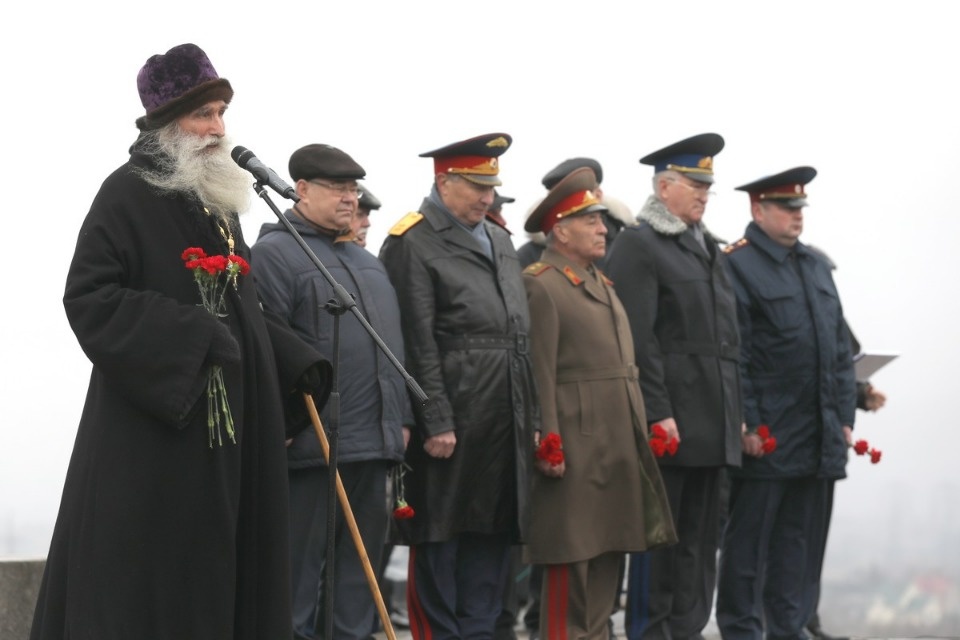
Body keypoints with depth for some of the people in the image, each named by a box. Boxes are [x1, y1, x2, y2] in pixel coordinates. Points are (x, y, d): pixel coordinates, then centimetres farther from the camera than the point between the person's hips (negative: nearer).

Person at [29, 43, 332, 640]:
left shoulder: (220, 199, 17)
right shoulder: (130, 193, -8)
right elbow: (89, 296, -17)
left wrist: (297, 366, 8)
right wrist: (190, 337, -22)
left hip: (230, 426, 8)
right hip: (154, 431, -8)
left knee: (224, 570, 6)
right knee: (149, 578, -6)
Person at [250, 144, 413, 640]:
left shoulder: (368, 263, 20)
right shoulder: (274, 252, -6)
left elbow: (393, 345, 23)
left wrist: (401, 418, 17)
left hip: (373, 444, 8)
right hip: (311, 444, -8)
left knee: (361, 565, 11)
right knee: (300, 567, -2)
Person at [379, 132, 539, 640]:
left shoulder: (499, 241, 17)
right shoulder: (413, 244, -7)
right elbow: (418, 343, -13)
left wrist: (531, 419, 14)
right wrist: (435, 422, -18)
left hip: (504, 424, 8)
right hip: (450, 422, -7)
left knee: (492, 540, 11)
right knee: (440, 542, 1)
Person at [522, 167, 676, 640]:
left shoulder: (600, 283, 19)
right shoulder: (540, 285, -10)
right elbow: (539, 374, -16)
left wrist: (641, 433, 18)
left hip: (618, 449, 9)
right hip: (574, 450, -9)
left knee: (607, 558, 12)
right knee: (570, 561, -6)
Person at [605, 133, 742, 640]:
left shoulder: (709, 249, 20)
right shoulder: (637, 245, -7)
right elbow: (637, 338, -14)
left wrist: (738, 414, 17)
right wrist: (657, 413, -19)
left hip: (713, 424, 8)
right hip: (670, 417, -8)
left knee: (700, 538, 10)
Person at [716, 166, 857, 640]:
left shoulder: (817, 267, 17)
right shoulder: (737, 265, -7)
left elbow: (841, 348, 18)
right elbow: (732, 355, -12)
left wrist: (845, 416, 11)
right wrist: (747, 424, -16)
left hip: (819, 439, 7)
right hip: (767, 436, -7)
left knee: (802, 540, 10)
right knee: (750, 538, 0)